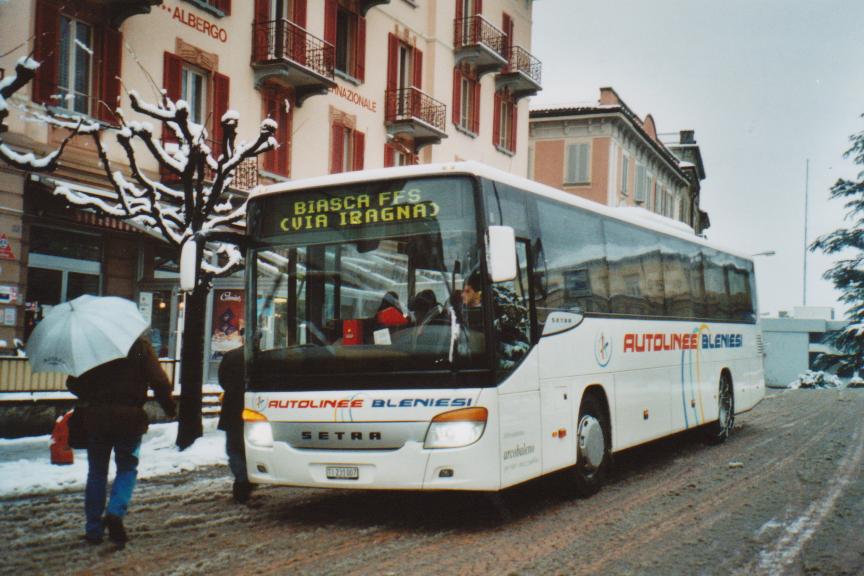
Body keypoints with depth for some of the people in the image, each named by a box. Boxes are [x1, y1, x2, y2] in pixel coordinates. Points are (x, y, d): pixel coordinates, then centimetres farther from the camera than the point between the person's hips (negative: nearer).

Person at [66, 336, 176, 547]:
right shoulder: (140, 347, -4)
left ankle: (93, 529, 15)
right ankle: (116, 513, -11)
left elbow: (73, 383, 7)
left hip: (95, 420, 2)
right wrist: (170, 408, 4)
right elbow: (159, 382, -10)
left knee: (96, 473, 13)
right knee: (127, 469, 13)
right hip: (128, 419, -2)